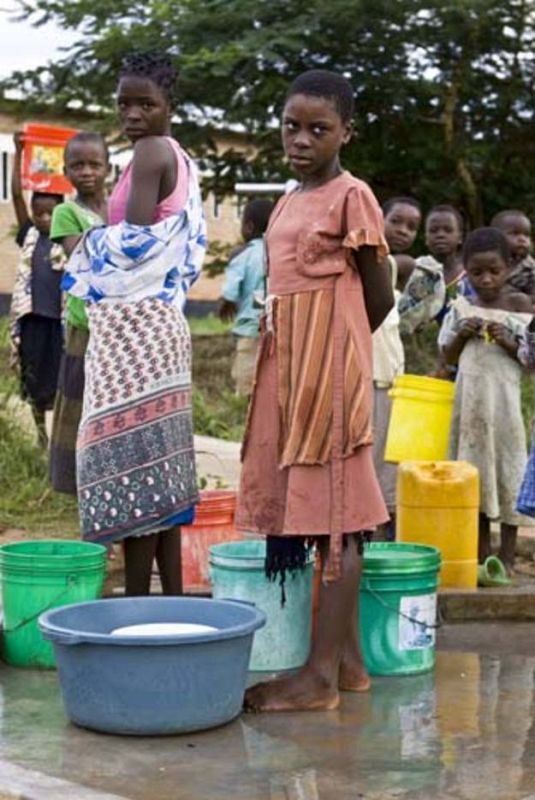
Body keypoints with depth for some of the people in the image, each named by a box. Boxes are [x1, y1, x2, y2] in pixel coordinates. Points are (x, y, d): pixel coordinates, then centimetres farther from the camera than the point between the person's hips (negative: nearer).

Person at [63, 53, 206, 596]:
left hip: (133, 322, -10)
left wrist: (88, 247, 0)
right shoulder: (179, 159, 18)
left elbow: (135, 242, -19)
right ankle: (172, 603, 15)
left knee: (131, 455, -8)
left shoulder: (150, 151, -10)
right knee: (156, 461, 11)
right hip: (158, 318, 10)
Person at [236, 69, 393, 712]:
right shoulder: (289, 201, 16)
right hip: (287, 369, 9)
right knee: (306, 507, 9)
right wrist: (300, 357, 13)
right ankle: (346, 657, 16)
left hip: (330, 370, -8)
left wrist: (333, 347, 7)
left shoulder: (351, 197, -7)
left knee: (333, 512, -7)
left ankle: (323, 672, -6)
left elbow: (379, 298, -4)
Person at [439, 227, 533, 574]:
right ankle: (481, 552, 19)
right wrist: (462, 334, -7)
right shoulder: (462, 308, 7)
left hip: (504, 398, -3)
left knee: (506, 470, -1)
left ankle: (507, 557, 8)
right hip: (469, 398, 4)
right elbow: (449, 356, 11)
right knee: (473, 471, 8)